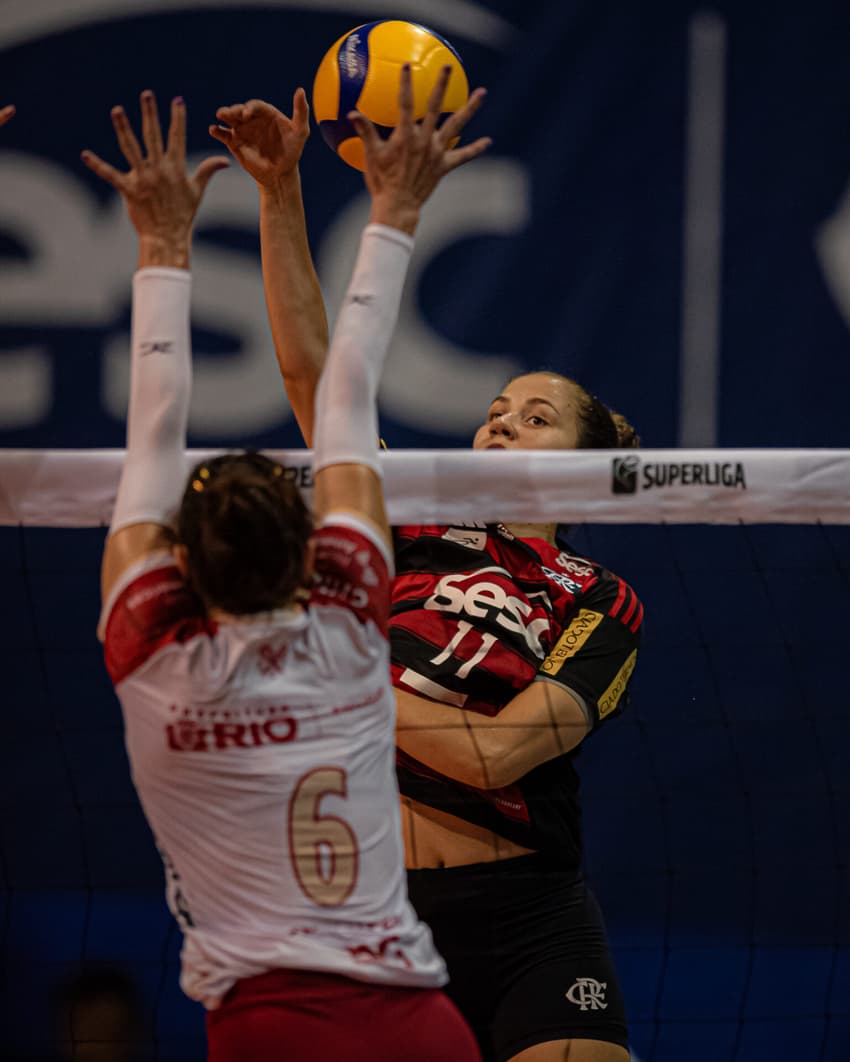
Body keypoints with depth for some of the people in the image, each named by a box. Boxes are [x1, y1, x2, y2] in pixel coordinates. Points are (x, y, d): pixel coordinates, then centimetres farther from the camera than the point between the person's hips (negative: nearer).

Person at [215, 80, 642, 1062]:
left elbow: (494, 753, -12)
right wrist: (280, 191, 1)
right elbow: (310, 370, 7)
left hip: (527, 931, -3)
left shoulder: (599, 604, 3)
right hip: (376, 915, 3)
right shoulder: (416, 535, 12)